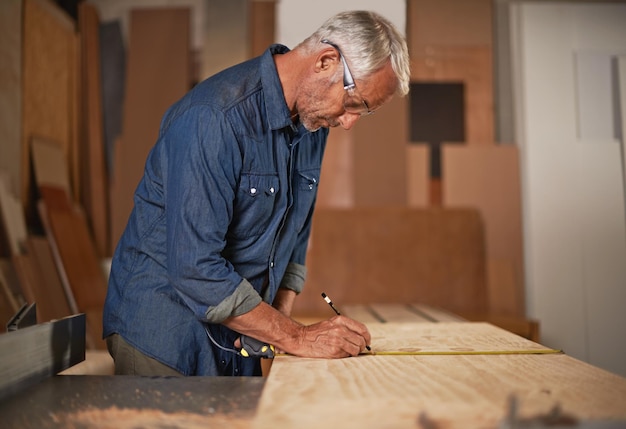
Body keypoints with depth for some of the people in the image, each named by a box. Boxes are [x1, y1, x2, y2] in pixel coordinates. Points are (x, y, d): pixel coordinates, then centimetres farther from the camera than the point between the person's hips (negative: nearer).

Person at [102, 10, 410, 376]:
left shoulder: (313, 124, 1)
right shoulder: (214, 118, -25)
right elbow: (195, 268, -29)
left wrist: (282, 315, -4)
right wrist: (295, 337, -23)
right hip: (164, 334, -7)